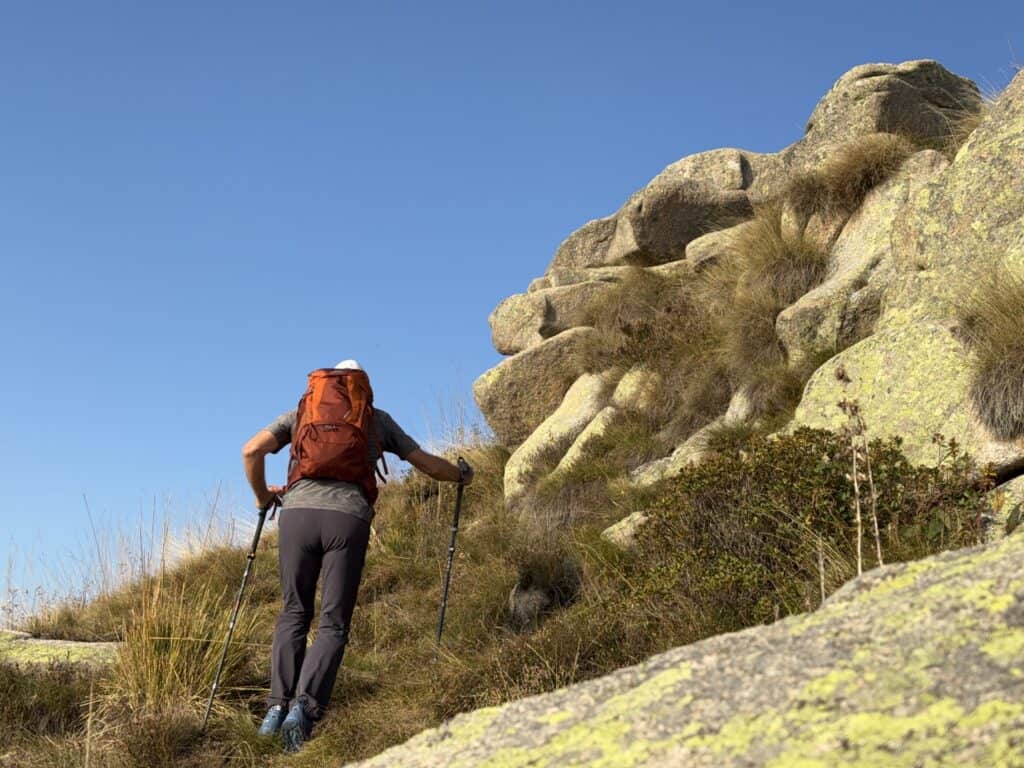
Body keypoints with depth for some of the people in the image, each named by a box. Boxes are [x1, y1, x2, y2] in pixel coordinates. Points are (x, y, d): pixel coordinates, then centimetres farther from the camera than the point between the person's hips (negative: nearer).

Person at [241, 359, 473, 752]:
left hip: (298, 512, 1)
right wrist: (462, 477, 48)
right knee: (333, 624, 4)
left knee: (293, 614, 16)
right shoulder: (378, 419, 23)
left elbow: (251, 450, 11)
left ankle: (278, 706, 4)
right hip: (348, 518, -1)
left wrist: (262, 496, 27)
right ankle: (304, 706, -15)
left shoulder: (303, 410, 23)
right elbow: (429, 465, 28)